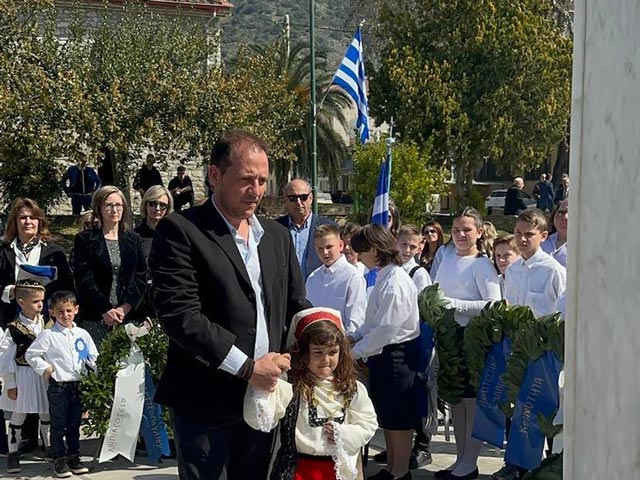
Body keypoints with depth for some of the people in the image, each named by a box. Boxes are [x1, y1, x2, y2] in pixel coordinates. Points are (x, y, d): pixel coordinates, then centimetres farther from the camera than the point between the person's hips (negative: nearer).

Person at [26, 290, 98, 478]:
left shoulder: (82, 334, 7)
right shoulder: (48, 335, -5)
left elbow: (93, 357, 15)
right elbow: (31, 354, -3)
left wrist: (94, 371, -1)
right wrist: (44, 368, -7)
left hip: (78, 385, 4)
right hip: (58, 386, -4)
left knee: (74, 425, 12)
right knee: (58, 426, 3)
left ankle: (74, 458, 22)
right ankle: (59, 460, 10)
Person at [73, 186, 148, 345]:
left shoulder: (134, 240, 14)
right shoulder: (85, 240, 5)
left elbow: (141, 279, 8)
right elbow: (84, 281, -2)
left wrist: (125, 308, -6)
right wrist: (105, 310, -10)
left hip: (128, 314, 2)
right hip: (94, 318, -2)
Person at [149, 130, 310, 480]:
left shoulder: (277, 235, 12)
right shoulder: (180, 231, -9)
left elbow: (297, 307, 16)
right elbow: (180, 316, -17)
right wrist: (246, 367, -18)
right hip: (205, 401, -5)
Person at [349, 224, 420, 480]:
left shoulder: (394, 283, -22)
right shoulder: (385, 277, 8)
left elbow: (385, 329, -24)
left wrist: (355, 352, -16)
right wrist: (354, 337, 4)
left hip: (397, 354, -10)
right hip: (384, 354, 10)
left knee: (398, 417, 4)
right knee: (386, 415, 19)